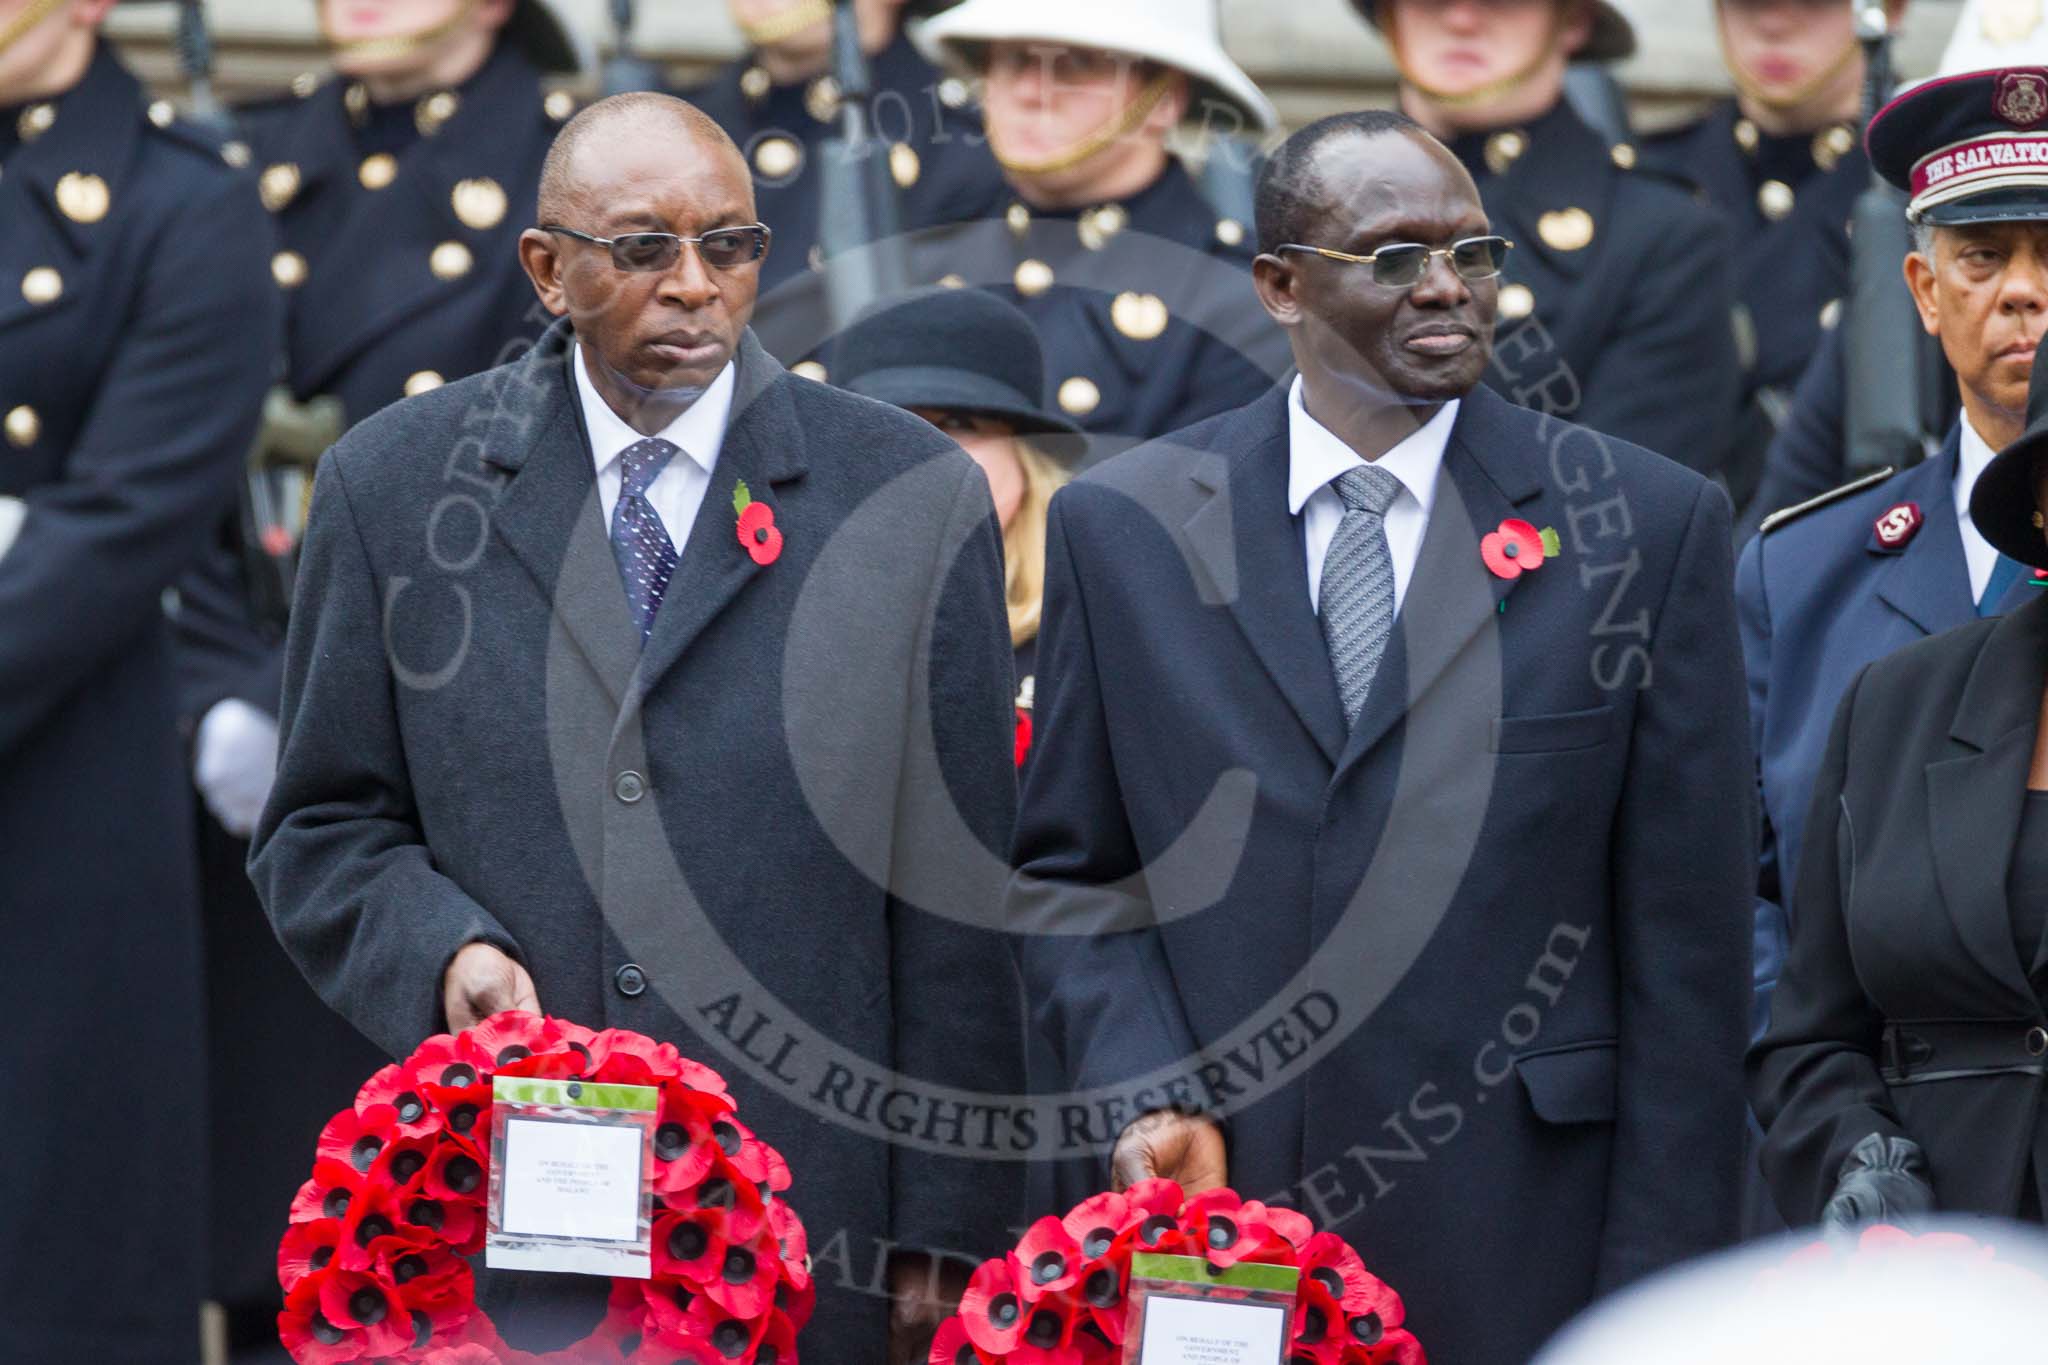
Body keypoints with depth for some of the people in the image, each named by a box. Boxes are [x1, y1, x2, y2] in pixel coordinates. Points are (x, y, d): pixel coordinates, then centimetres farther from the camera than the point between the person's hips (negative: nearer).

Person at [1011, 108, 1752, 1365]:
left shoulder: (1649, 524, 2)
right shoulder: (1120, 528, 7)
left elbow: (1687, 943, 0)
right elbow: (1069, 873, 11)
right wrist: (1145, 1098, -6)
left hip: (1518, 1239, -1)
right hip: (1206, 1213, 1)